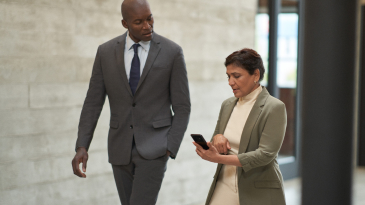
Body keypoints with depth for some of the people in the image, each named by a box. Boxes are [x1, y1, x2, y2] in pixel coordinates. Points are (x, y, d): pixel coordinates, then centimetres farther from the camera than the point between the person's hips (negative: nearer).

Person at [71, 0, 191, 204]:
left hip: (153, 147, -4)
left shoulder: (173, 52, -7)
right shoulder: (106, 52, -1)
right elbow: (93, 103, 2)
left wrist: (170, 149, -12)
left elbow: (182, 107, -4)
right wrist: (81, 147, -9)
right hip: (121, 148, 4)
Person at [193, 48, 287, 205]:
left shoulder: (275, 108, -9)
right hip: (223, 189, 5)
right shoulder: (227, 105, 11)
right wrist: (216, 138, -6)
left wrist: (219, 158, -21)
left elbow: (265, 154, -17)